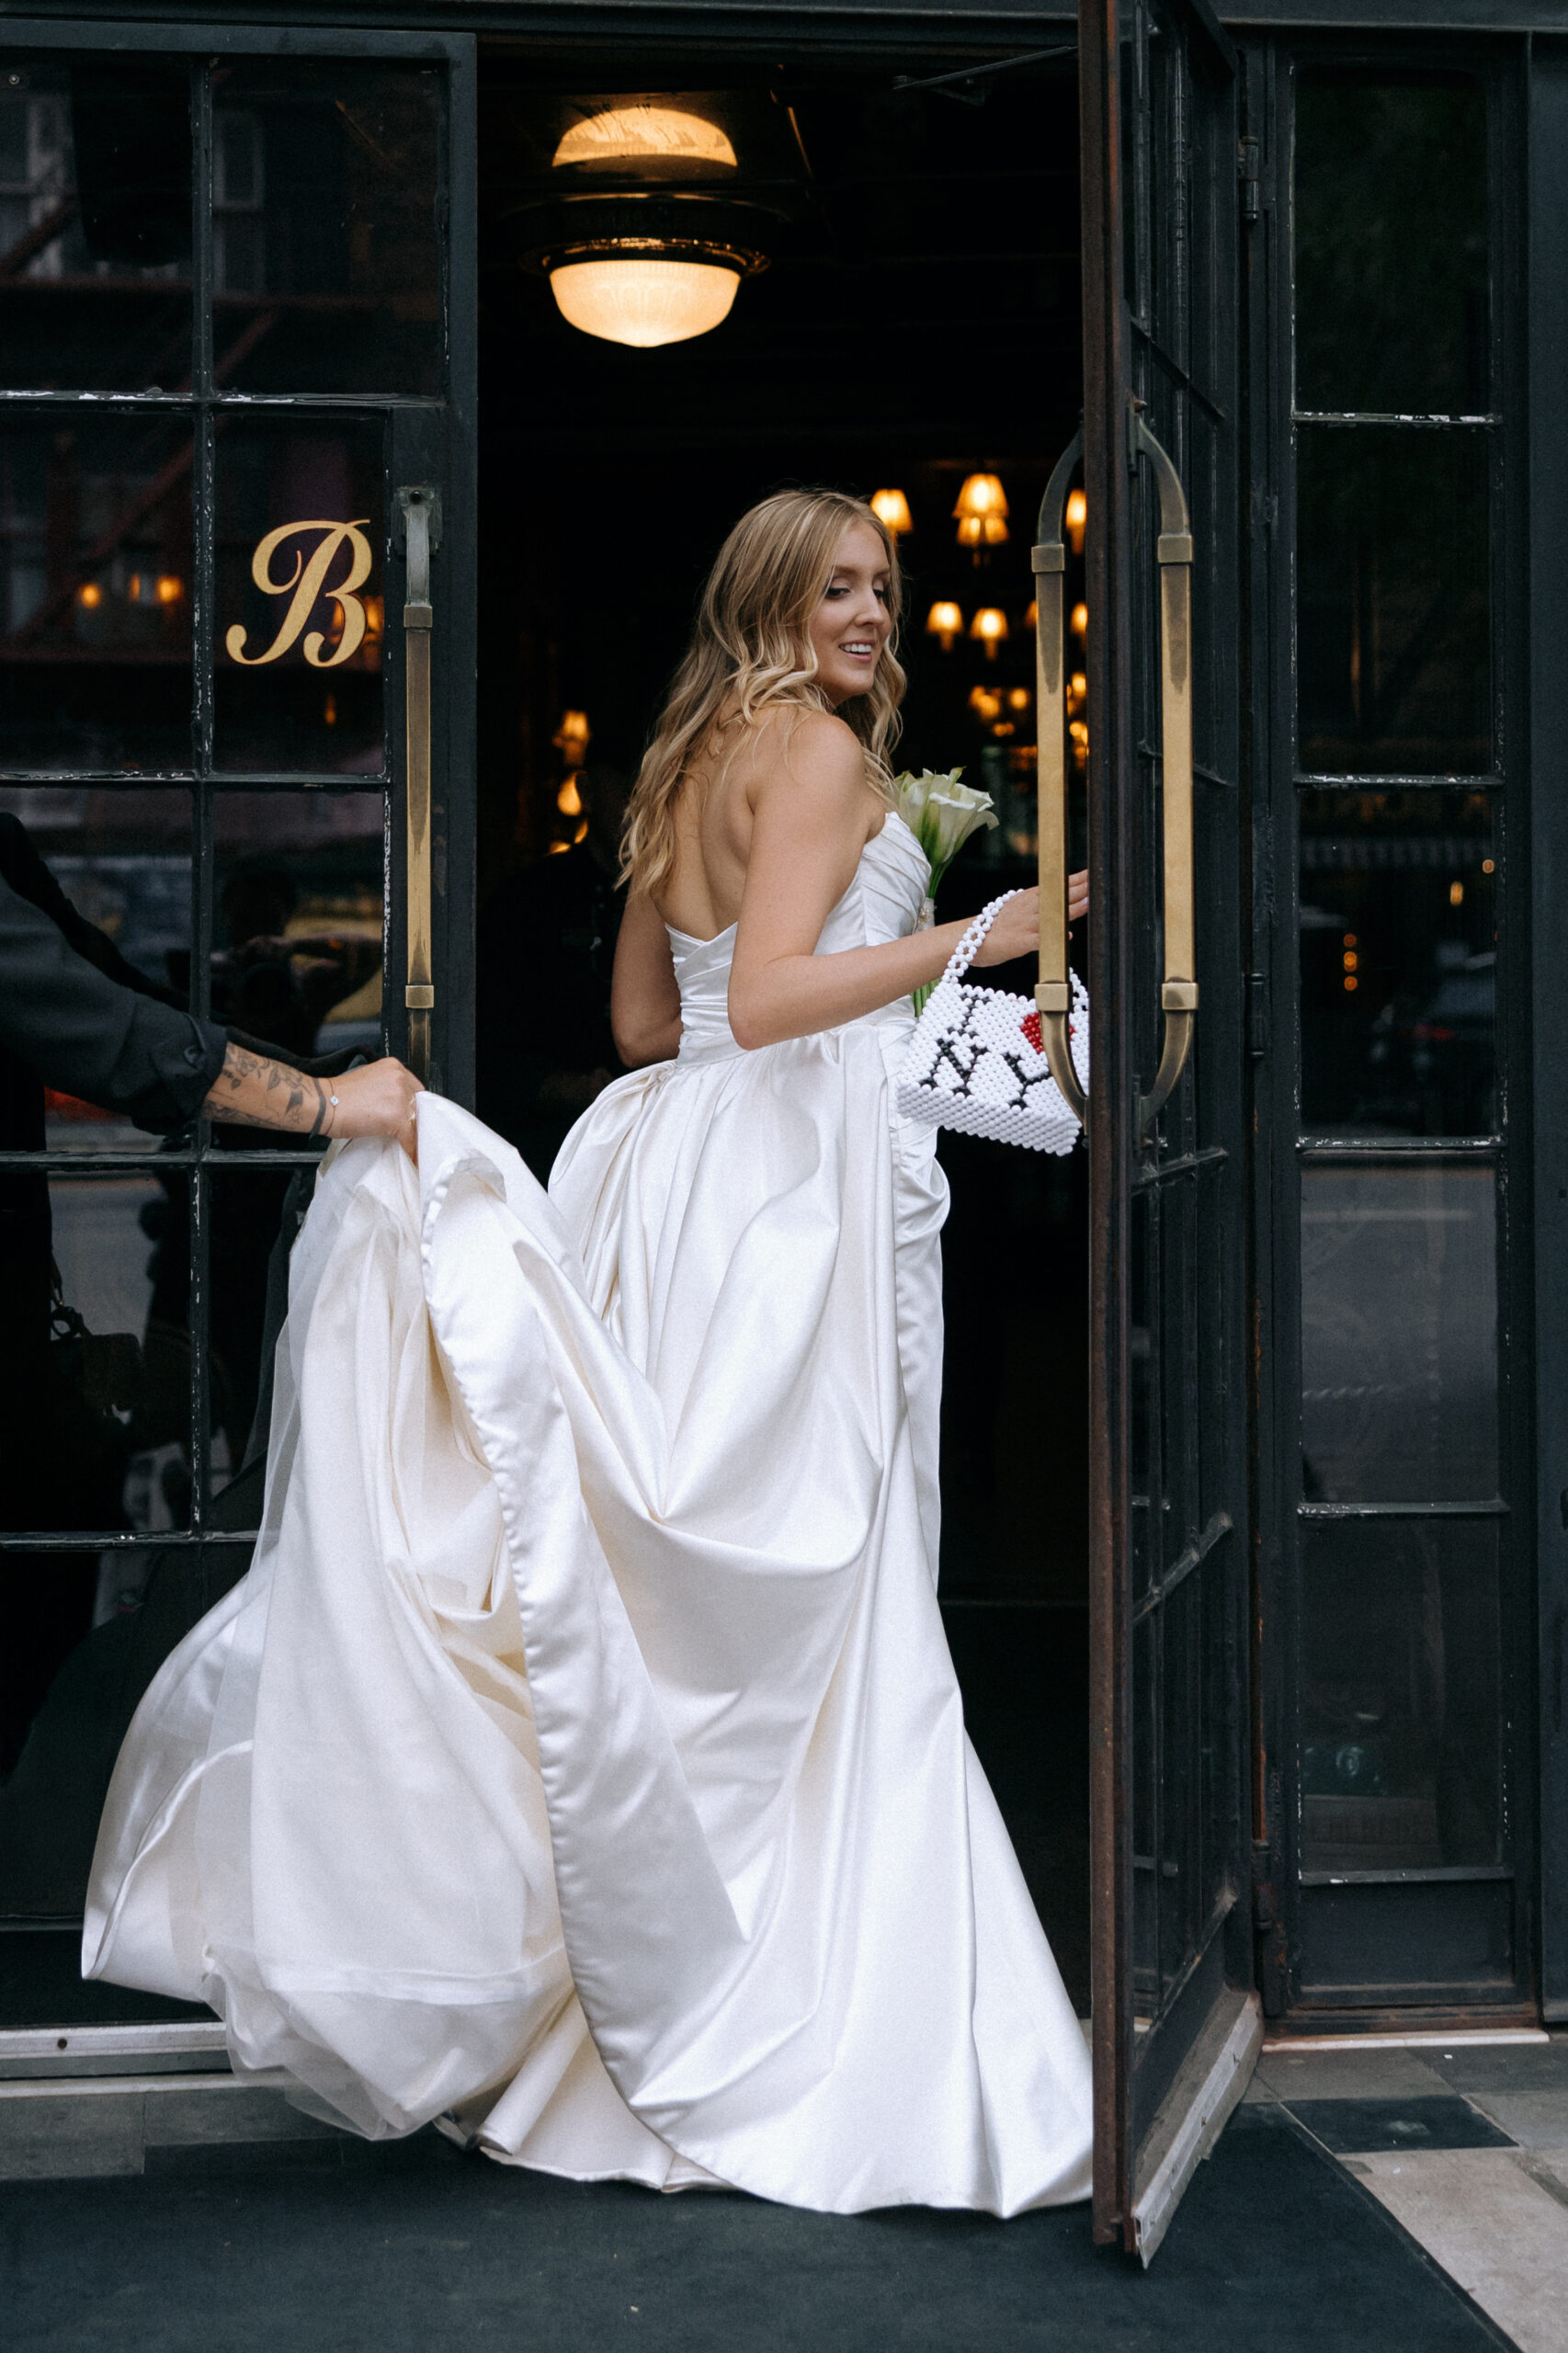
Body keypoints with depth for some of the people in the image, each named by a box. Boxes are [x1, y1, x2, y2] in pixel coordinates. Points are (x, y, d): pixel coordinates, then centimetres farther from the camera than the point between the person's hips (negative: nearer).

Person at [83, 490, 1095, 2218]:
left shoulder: (687, 765, 19)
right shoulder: (819, 747, -7)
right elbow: (764, 1002, -17)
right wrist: (969, 938, -16)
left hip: (673, 1166, 9)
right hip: (791, 1177, -8)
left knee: (666, 1569, 9)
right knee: (802, 1596, -4)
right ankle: (794, 2028, 1)